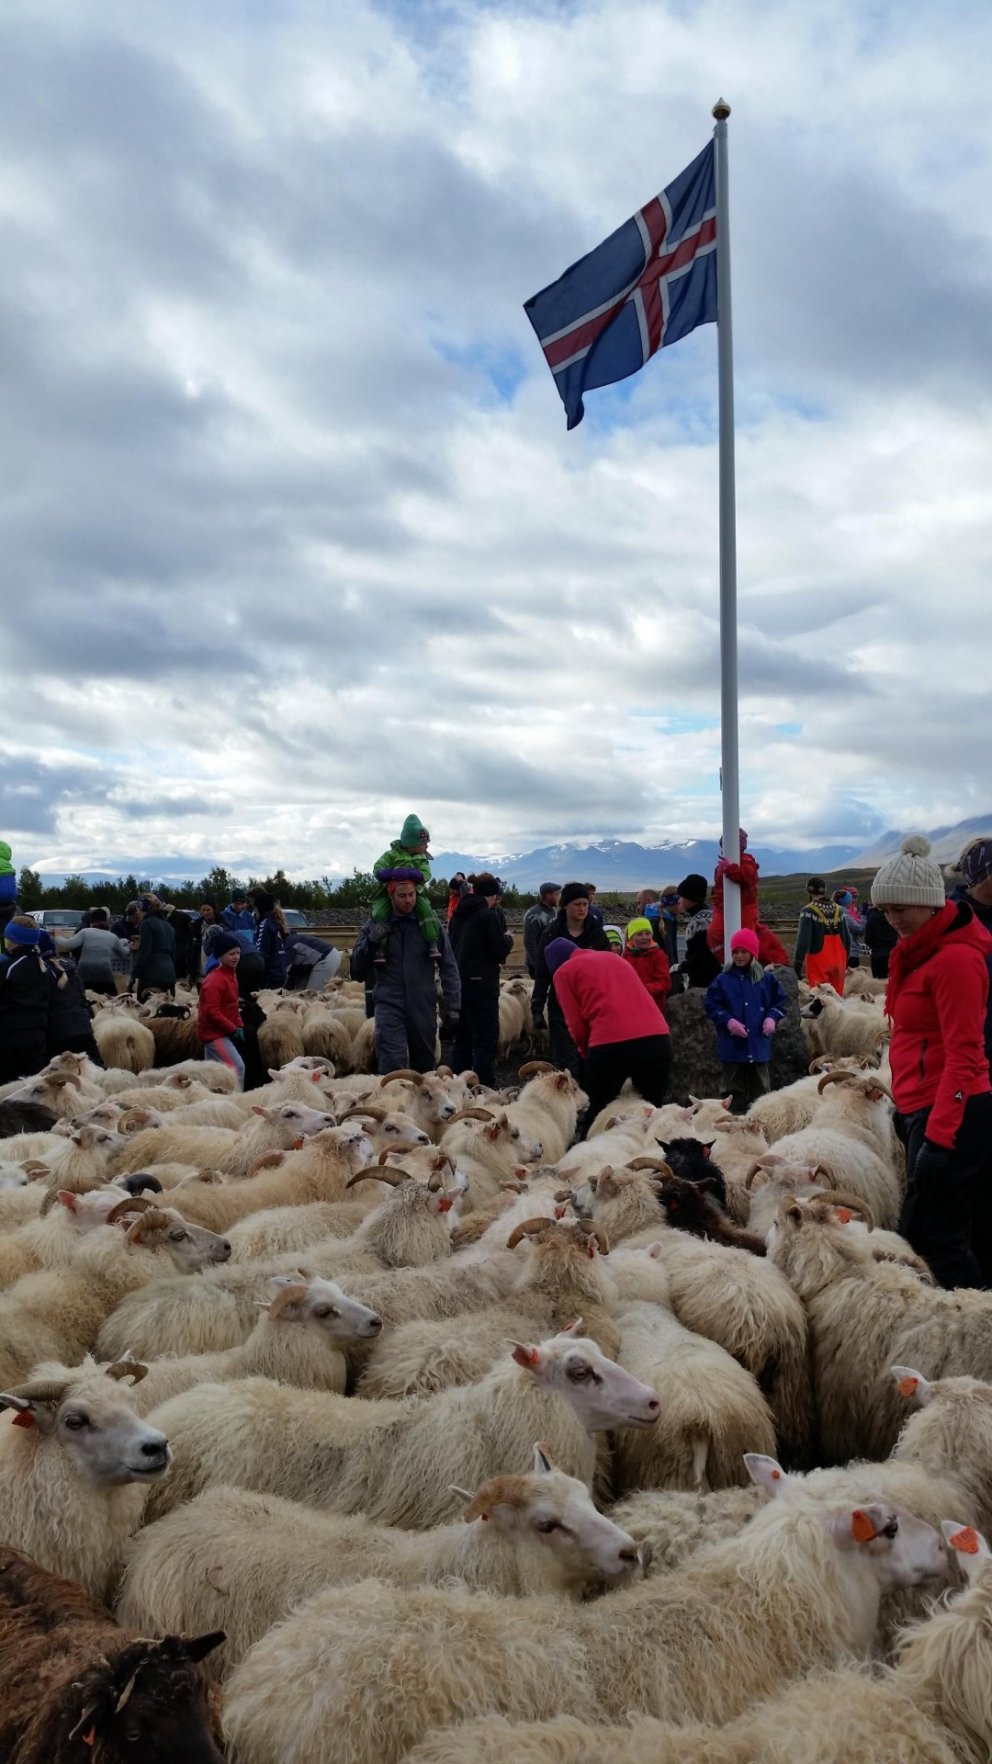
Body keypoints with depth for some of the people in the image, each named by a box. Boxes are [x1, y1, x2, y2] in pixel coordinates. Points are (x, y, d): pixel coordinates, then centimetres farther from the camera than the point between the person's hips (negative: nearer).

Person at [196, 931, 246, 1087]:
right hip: (214, 1032, -10)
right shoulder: (215, 980, -20)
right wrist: (233, 1029, -21)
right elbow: (212, 1011, -24)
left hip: (223, 1032, 10)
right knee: (237, 1067, -16)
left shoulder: (231, 974, 10)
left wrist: (239, 1026, 6)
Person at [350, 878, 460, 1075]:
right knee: (392, 1066, -15)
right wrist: (371, 940, -14)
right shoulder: (375, 924, 4)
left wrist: (452, 1007, 0)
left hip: (423, 1006, 1)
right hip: (389, 1004, -1)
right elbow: (357, 969, 3)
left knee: (424, 1066, 12)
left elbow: (448, 967, 6)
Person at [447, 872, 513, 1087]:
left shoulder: (458, 914, 10)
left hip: (458, 982, 8)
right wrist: (509, 938, 8)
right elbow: (500, 950, -12)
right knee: (486, 1041, -4)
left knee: (462, 1039, 15)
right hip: (482, 984, -7)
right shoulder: (489, 915, -11)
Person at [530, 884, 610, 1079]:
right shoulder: (552, 935, -1)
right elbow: (542, 975, 0)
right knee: (567, 1064, -3)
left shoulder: (596, 934, 2)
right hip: (562, 1008, -1)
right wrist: (537, 1008, -6)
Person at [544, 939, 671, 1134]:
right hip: (657, 1039, 5)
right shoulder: (614, 957, 30)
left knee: (597, 1112, 14)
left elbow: (576, 1026, 6)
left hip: (611, 1044, -5)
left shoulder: (563, 972, 13)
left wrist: (586, 1050, 25)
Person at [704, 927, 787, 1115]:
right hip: (732, 1045, -1)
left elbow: (780, 1002, 10)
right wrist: (728, 1020, -15)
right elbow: (711, 1005, -1)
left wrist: (772, 1017, -9)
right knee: (736, 1089, 6)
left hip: (758, 1044, 1)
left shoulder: (766, 979, 4)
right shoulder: (722, 980, 0)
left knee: (760, 1087, 8)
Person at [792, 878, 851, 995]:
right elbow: (847, 938, 14)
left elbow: (803, 940, -16)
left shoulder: (809, 911, -11)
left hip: (819, 963, -6)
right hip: (838, 962, 6)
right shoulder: (838, 910, 9)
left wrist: (797, 964, -13)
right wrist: (845, 959, 23)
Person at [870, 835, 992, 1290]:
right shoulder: (920, 952, 14)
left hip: (950, 1115, -10)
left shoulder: (955, 958, -15)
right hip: (924, 1110, 10)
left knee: (928, 1240, -6)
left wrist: (939, 1134, -22)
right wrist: (909, 1108, 19)